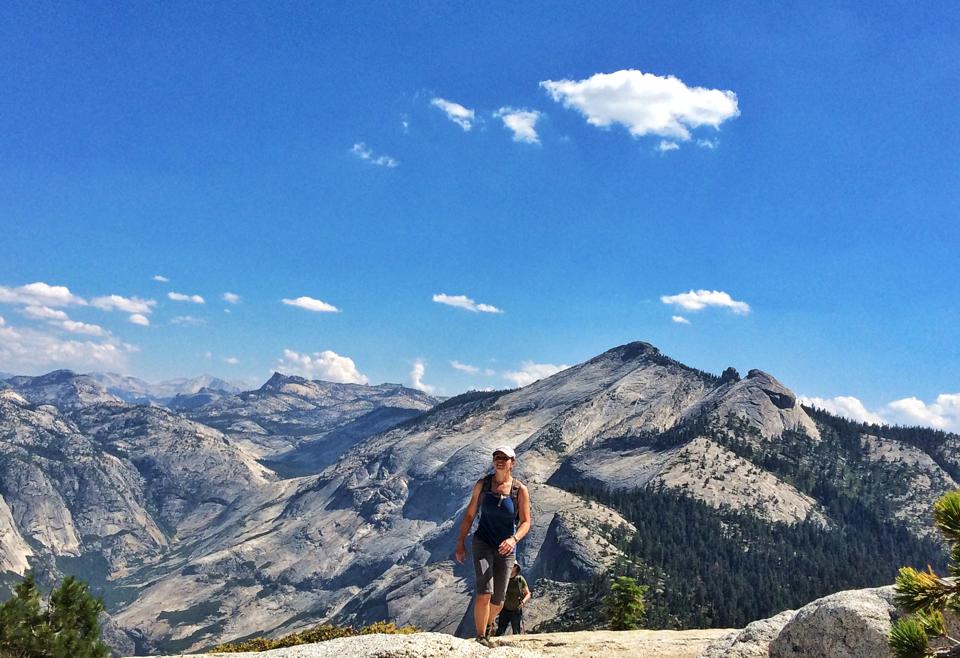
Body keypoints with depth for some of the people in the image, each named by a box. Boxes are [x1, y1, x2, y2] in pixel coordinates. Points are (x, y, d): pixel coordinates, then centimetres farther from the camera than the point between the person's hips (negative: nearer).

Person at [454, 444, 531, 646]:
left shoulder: (520, 490, -8)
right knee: (484, 592, -21)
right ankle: (480, 637, -7)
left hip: (506, 549, 1)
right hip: (482, 544, -1)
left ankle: (487, 625, 42)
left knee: (498, 601, 10)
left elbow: (525, 522, -8)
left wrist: (514, 539, -27)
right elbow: (470, 514, 4)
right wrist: (460, 543, 2)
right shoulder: (482, 484, -4)